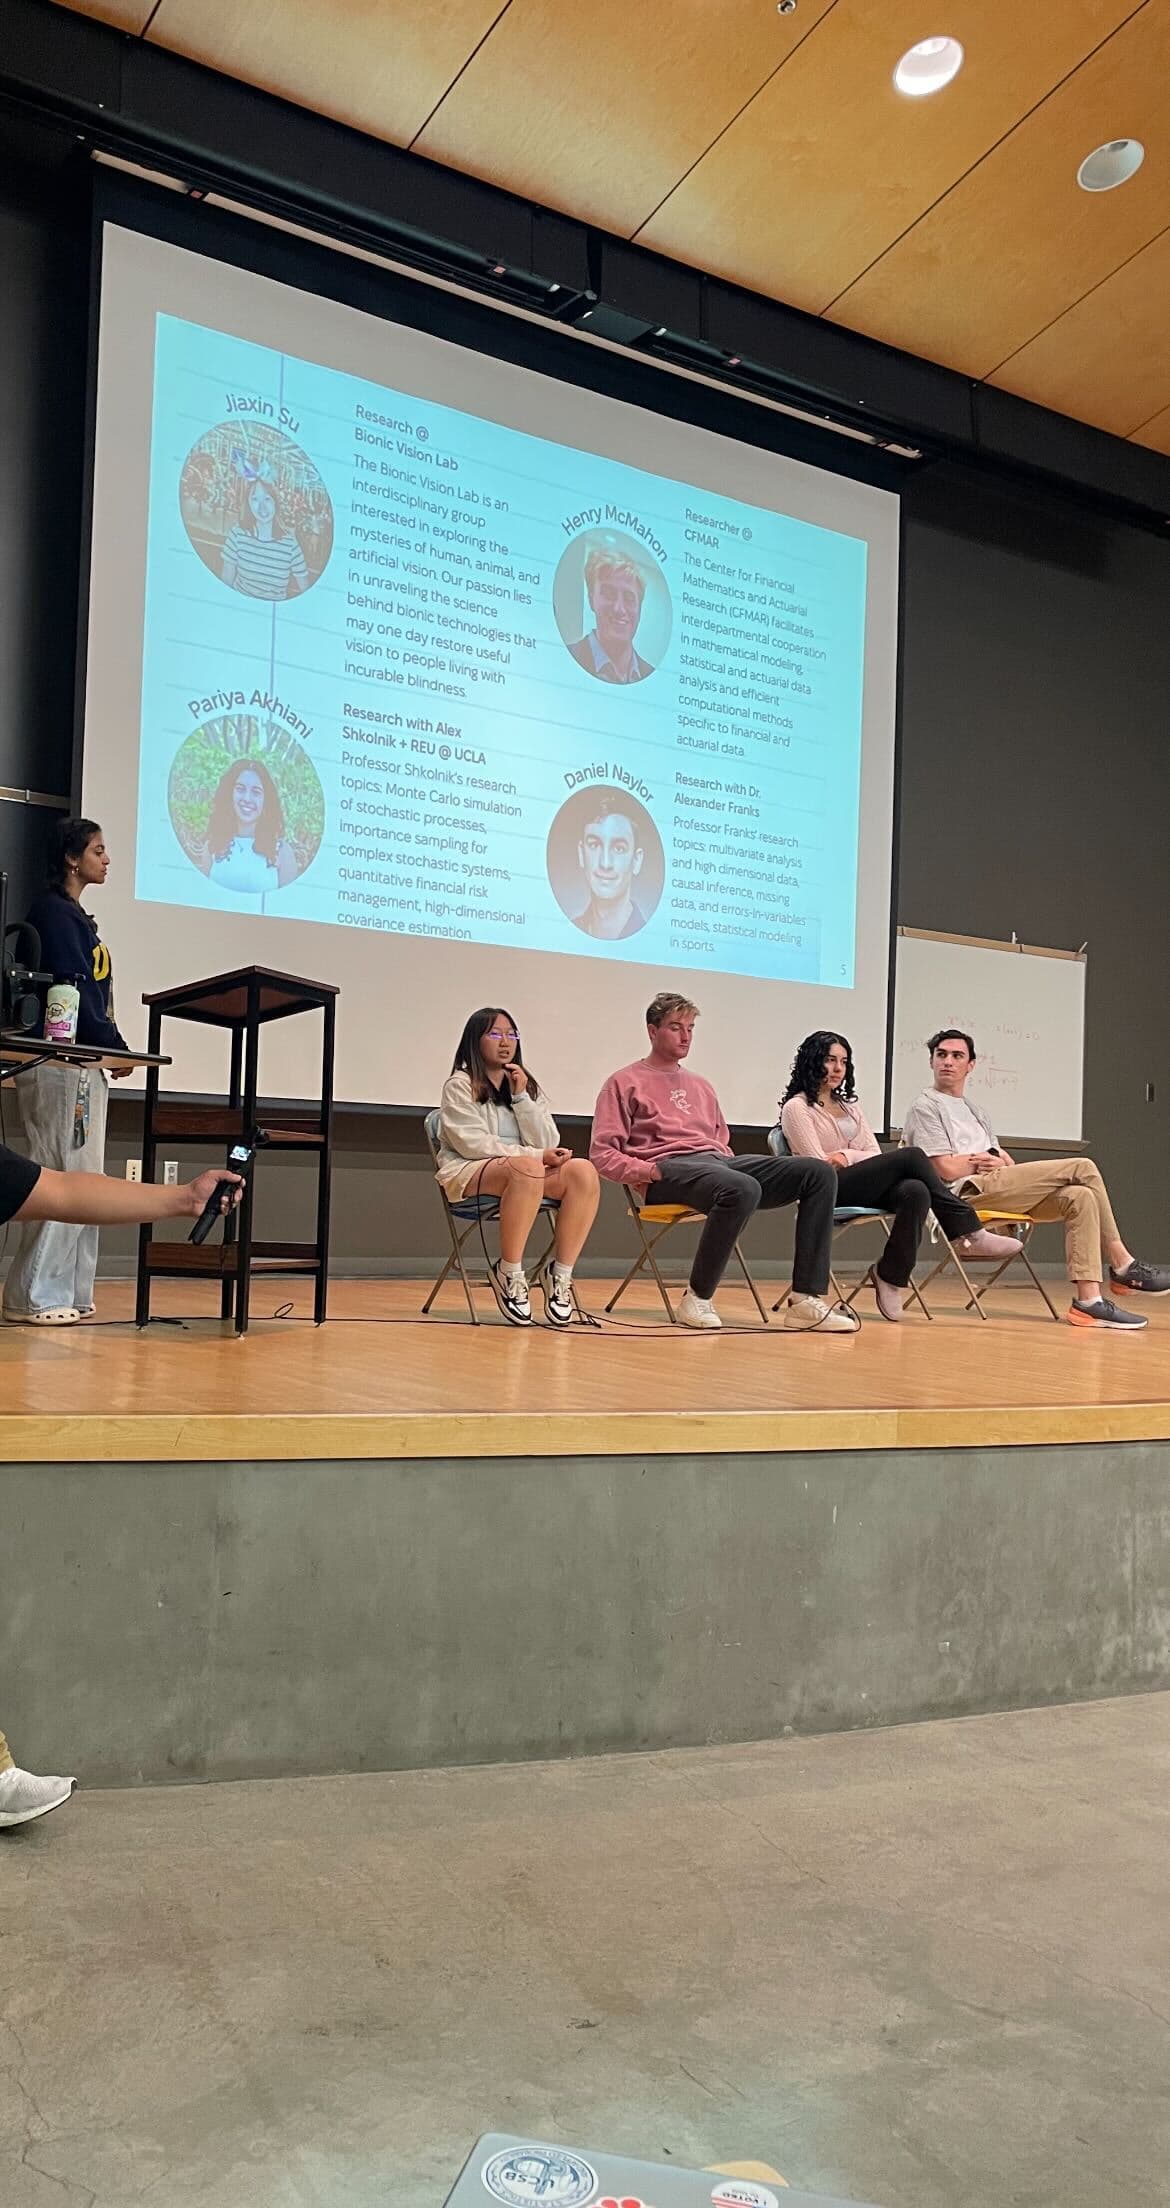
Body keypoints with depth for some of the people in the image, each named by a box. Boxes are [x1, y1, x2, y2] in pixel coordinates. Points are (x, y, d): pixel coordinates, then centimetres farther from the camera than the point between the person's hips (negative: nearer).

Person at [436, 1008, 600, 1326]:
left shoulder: (527, 1085, 19)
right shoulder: (459, 1085, 3)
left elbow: (548, 1144, 6)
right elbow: (472, 1144, -10)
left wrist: (521, 1096, -5)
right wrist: (536, 1155, -15)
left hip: (527, 1170, 5)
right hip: (469, 1174, -5)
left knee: (583, 1171, -26)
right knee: (527, 1166, -39)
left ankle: (559, 1274, -24)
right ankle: (509, 1274, -28)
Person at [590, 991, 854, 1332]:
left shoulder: (701, 1086, 32)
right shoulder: (625, 1083, 12)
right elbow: (602, 1153, 3)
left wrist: (731, 1165, 8)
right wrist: (643, 1170, -15)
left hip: (718, 1163, 7)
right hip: (669, 1169, -7)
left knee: (819, 1172, -14)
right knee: (742, 1189, -40)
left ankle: (806, 1300, -22)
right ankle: (698, 1297, -23)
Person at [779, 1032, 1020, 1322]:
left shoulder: (849, 1104, 24)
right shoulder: (796, 1108, 3)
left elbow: (875, 1155, 13)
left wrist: (847, 1156, -6)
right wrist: (857, 1158, -3)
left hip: (865, 1187, 6)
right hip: (830, 1191, -6)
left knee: (916, 1192, -30)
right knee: (912, 1156, -25)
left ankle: (892, 1277, -28)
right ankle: (969, 1233, -21)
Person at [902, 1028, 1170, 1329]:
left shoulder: (975, 1112, 30)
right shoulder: (925, 1107, 4)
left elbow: (1008, 1166, 20)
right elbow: (947, 1169, -9)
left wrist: (1000, 1162, -4)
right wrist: (988, 1161, 5)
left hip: (995, 1188, 8)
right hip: (969, 1192, -8)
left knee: (1079, 1198, -16)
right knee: (1083, 1167, -13)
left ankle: (1088, 1300, -22)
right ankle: (1123, 1266, -5)